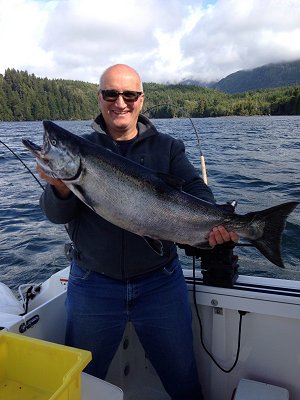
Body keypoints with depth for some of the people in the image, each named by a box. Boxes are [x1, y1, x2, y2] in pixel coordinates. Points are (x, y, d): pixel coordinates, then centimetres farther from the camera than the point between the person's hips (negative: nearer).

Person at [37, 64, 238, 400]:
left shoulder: (167, 148, 2)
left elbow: (195, 190, -10)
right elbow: (56, 214, -7)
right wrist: (61, 188, -30)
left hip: (160, 282, 1)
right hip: (92, 283, 1)